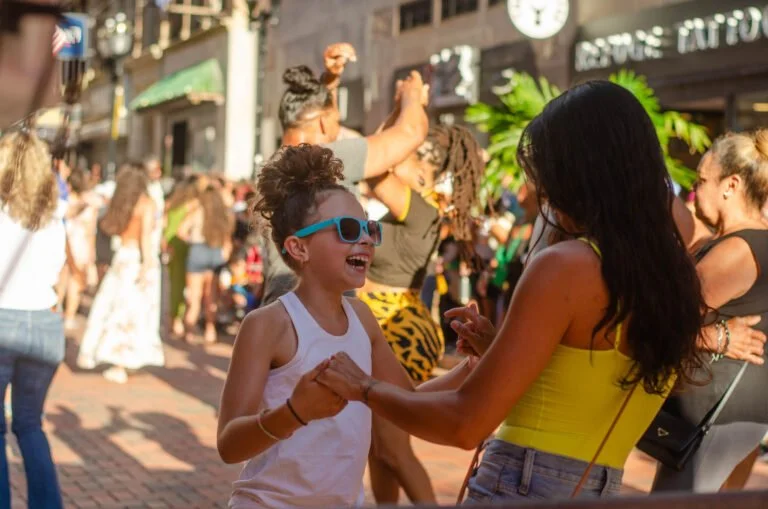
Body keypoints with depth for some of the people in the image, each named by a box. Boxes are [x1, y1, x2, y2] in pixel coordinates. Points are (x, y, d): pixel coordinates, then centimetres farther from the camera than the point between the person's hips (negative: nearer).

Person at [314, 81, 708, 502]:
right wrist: (498, 348, 18)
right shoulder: (678, 278, 5)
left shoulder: (567, 266, -16)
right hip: (600, 496, 8)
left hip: (520, 491, -8)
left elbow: (466, 423, -15)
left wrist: (364, 387, -1)